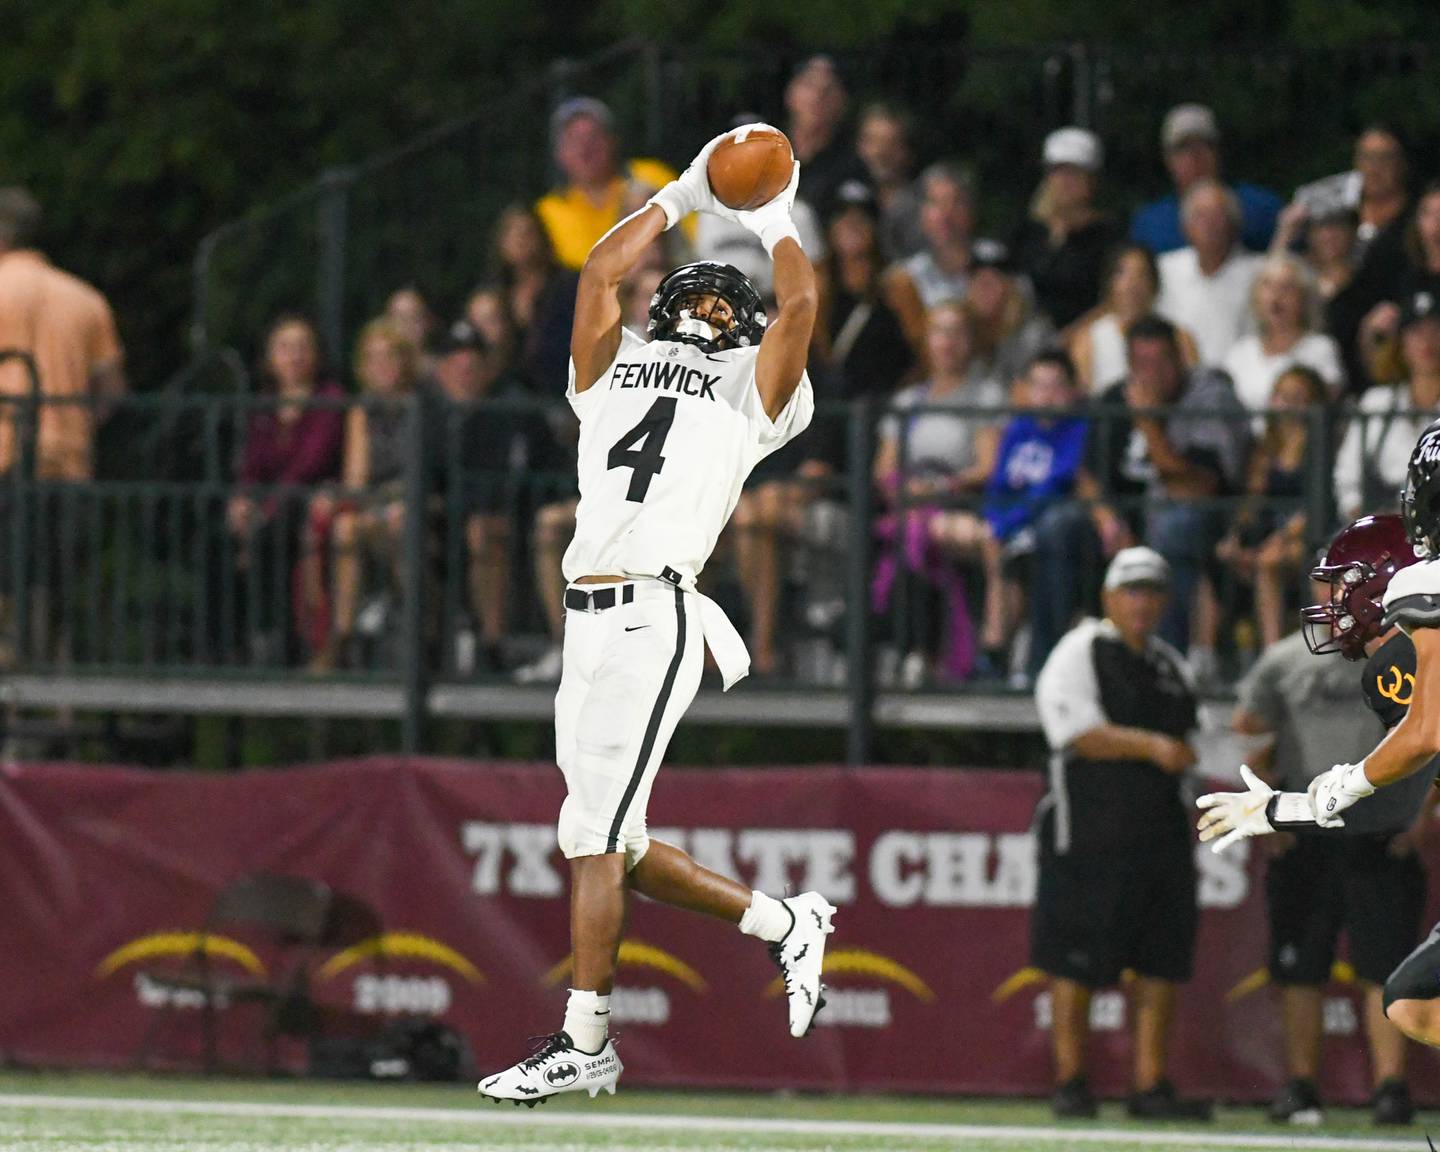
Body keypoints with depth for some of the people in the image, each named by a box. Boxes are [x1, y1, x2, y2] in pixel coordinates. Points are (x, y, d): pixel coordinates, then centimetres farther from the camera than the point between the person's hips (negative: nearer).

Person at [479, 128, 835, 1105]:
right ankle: (788, 925, 20)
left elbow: (801, 304, 2)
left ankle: (585, 1042, -6)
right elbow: (602, 273, 18)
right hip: (589, 614, 6)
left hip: (656, 615, -6)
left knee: (594, 837, -10)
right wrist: (684, 200, 24)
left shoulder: (750, 389, 12)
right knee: (608, 842, 7)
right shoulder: (616, 369, 24)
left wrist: (776, 221, 17)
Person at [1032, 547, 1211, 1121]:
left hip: (1162, 832, 6)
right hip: (1089, 832, -6)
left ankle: (1150, 1086, 7)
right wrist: (1150, 746, -24)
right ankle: (1070, 1082, 8)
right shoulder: (1078, 654, -3)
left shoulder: (1169, 664, 18)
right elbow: (1081, 733, -15)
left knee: (1162, 964, 2)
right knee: (1076, 964, -2)